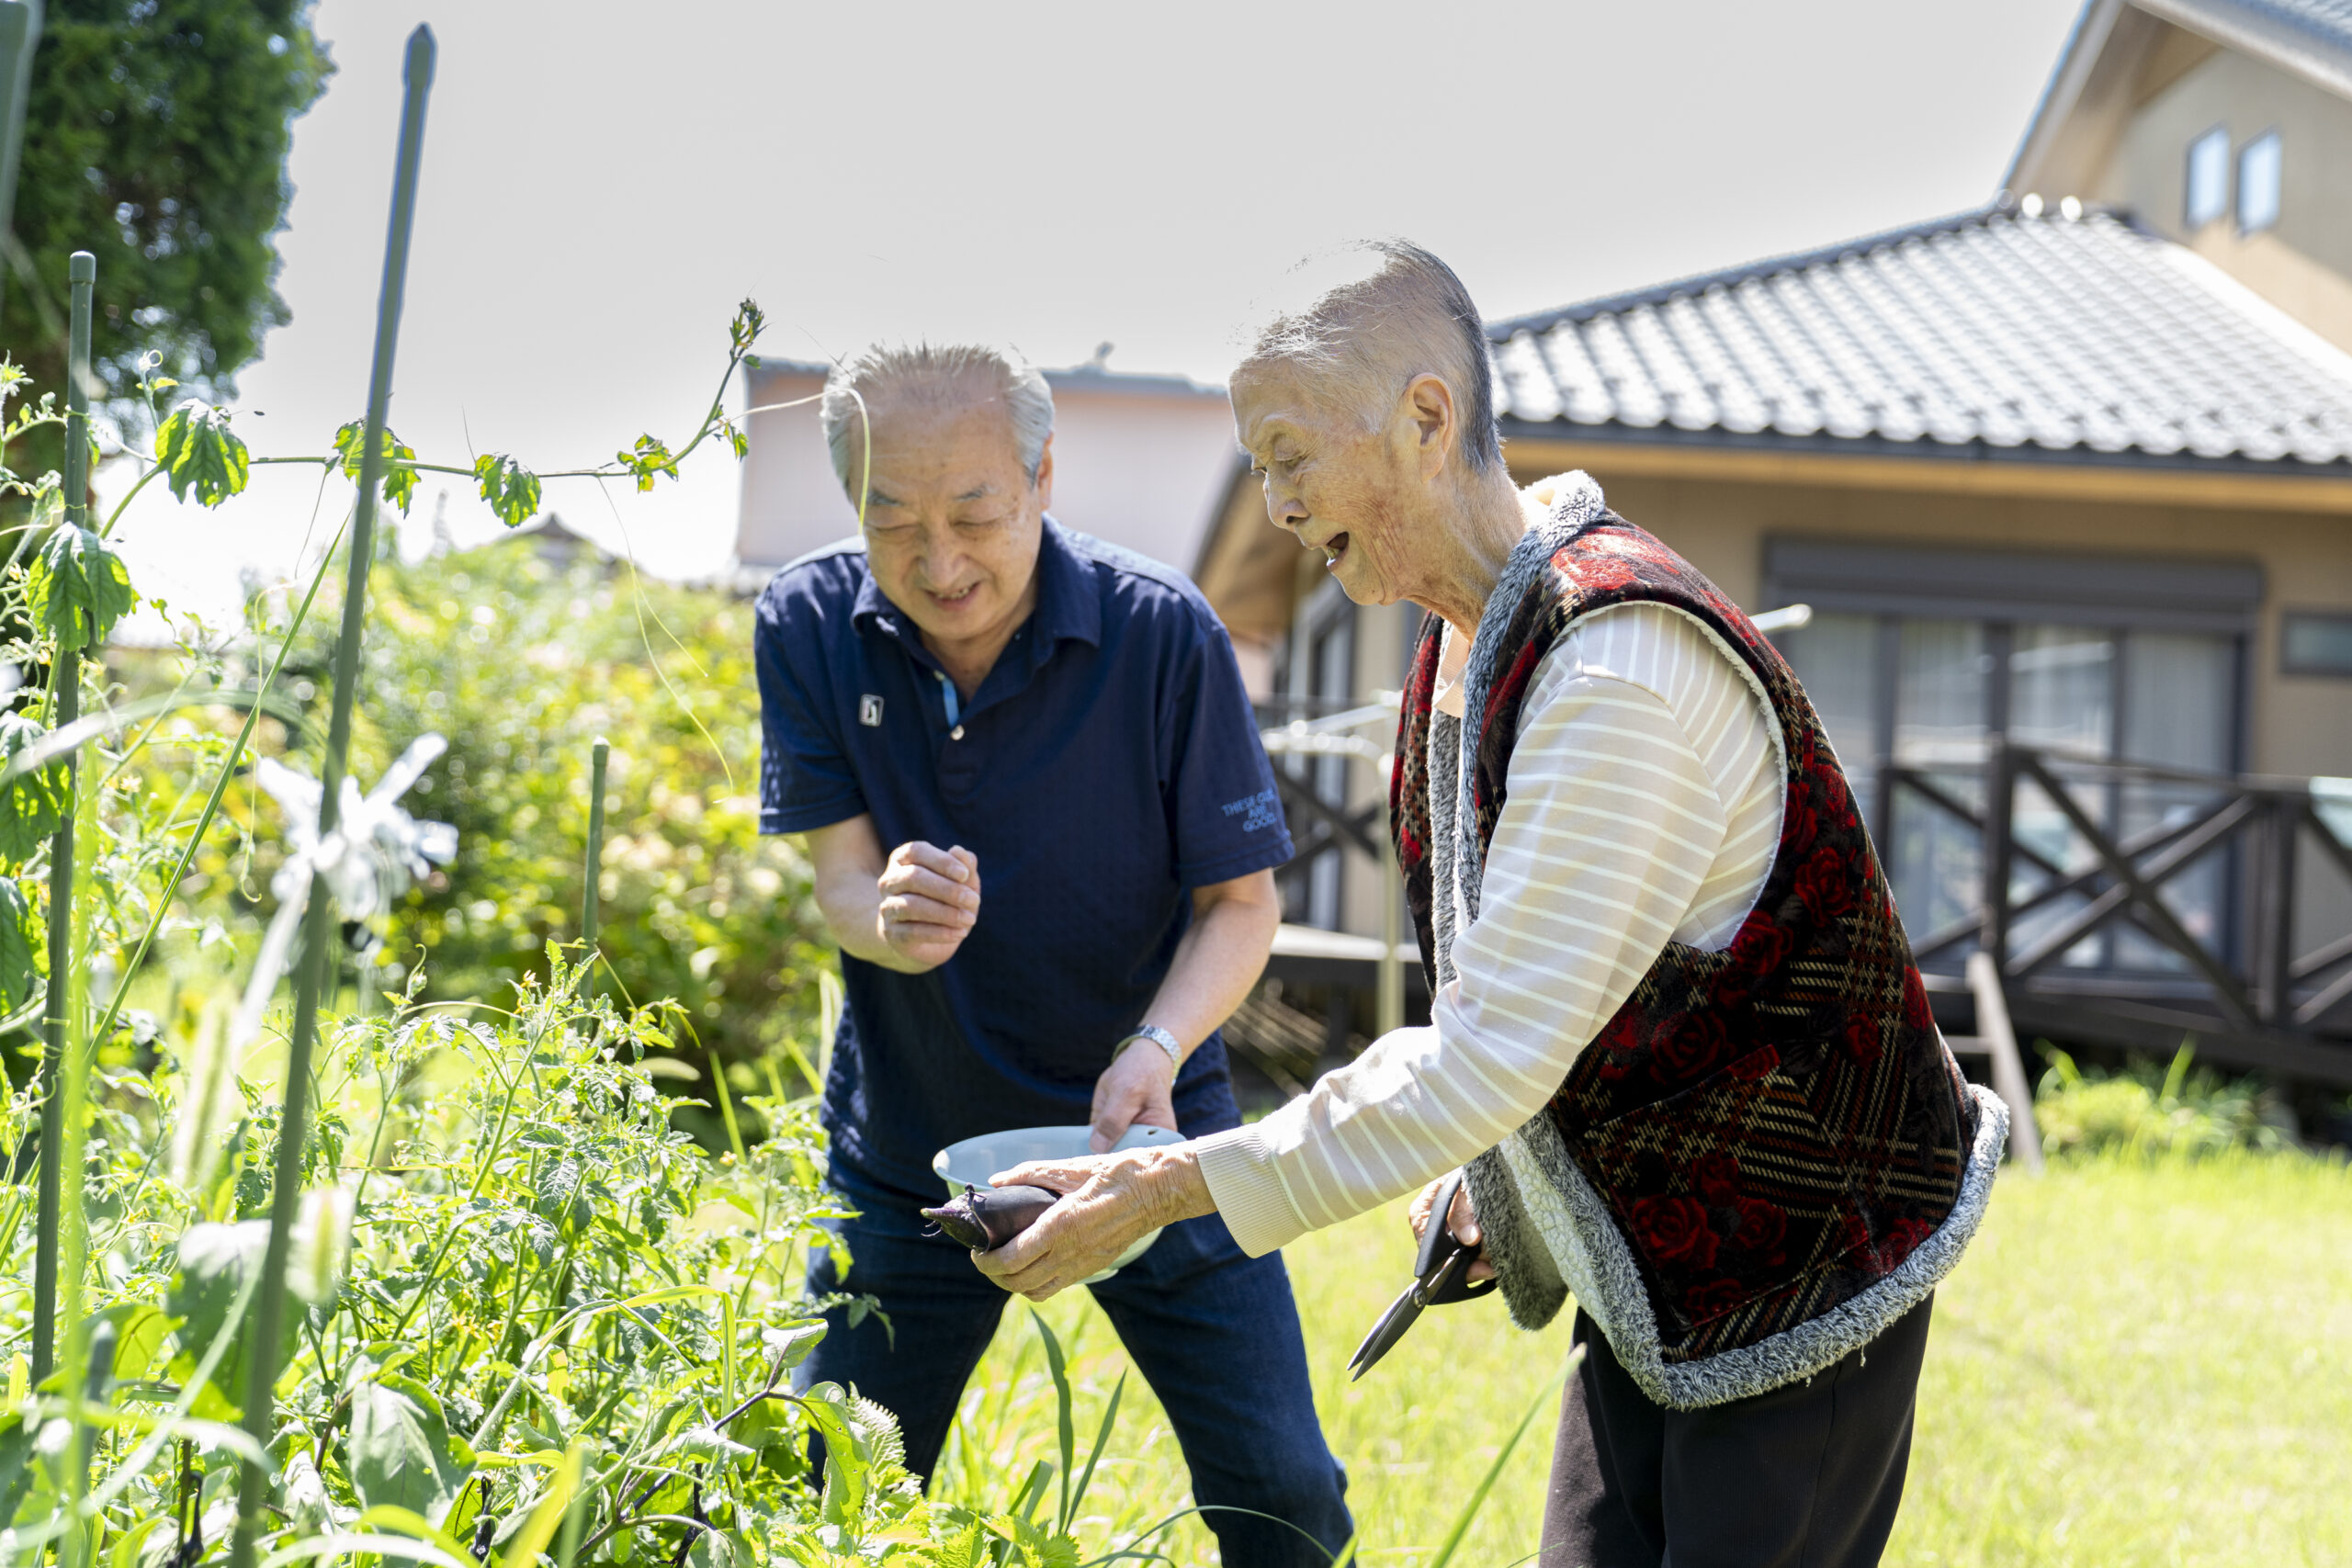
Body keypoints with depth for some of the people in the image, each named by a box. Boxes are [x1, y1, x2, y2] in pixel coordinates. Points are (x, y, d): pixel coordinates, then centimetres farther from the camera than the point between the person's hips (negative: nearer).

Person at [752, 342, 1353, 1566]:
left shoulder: (1163, 634, -17)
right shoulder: (809, 626, -10)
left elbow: (1242, 899, -10)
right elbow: (839, 878, -11)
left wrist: (1157, 1050, -30)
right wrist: (887, 918, -36)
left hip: (1142, 1135, -1)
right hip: (908, 1146, 2)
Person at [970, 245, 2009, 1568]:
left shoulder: (1625, 659, -27)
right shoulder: (1467, 647, 4)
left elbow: (1494, 1054, -29)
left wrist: (1168, 1188, -27)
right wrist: (1492, 1173, 6)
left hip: (1809, 1286, -9)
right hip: (1654, 1283, 9)